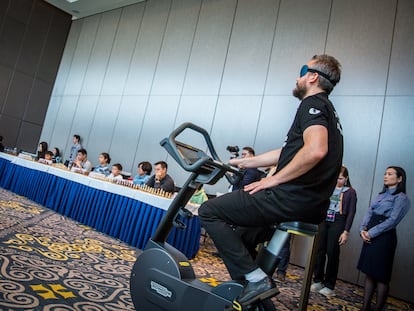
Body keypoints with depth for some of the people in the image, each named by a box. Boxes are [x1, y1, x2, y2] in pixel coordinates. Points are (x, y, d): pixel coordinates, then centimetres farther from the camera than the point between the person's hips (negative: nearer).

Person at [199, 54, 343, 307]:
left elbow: (315, 150, -28)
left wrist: (274, 179, -18)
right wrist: (244, 162, 28)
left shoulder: (313, 104, -7)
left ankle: (256, 280, -9)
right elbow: (289, 153, 27)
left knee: (210, 211, -7)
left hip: (294, 198, -11)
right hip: (313, 206, 11)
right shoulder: (326, 109, 23)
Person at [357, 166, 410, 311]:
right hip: (370, 236, 7)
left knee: (381, 276, 0)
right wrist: (363, 229, -5)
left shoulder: (401, 197, -5)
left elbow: (392, 221, -14)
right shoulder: (381, 195, 17)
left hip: (384, 237, -7)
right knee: (369, 272, 10)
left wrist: (371, 233, -15)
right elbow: (369, 213, 11)